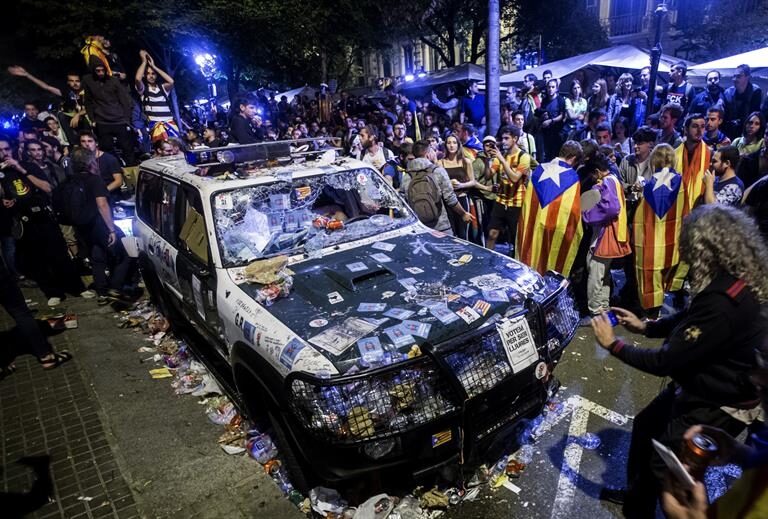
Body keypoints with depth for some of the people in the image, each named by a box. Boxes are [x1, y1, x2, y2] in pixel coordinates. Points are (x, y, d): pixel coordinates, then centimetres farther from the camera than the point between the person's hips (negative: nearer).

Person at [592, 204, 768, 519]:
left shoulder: (723, 303, -38)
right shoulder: (732, 281, -7)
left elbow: (665, 362, -31)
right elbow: (690, 318, 12)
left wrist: (613, 345, -20)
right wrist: (646, 327, 3)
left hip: (718, 406, -9)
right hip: (700, 385, 10)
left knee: (665, 464, 10)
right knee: (645, 426, 23)